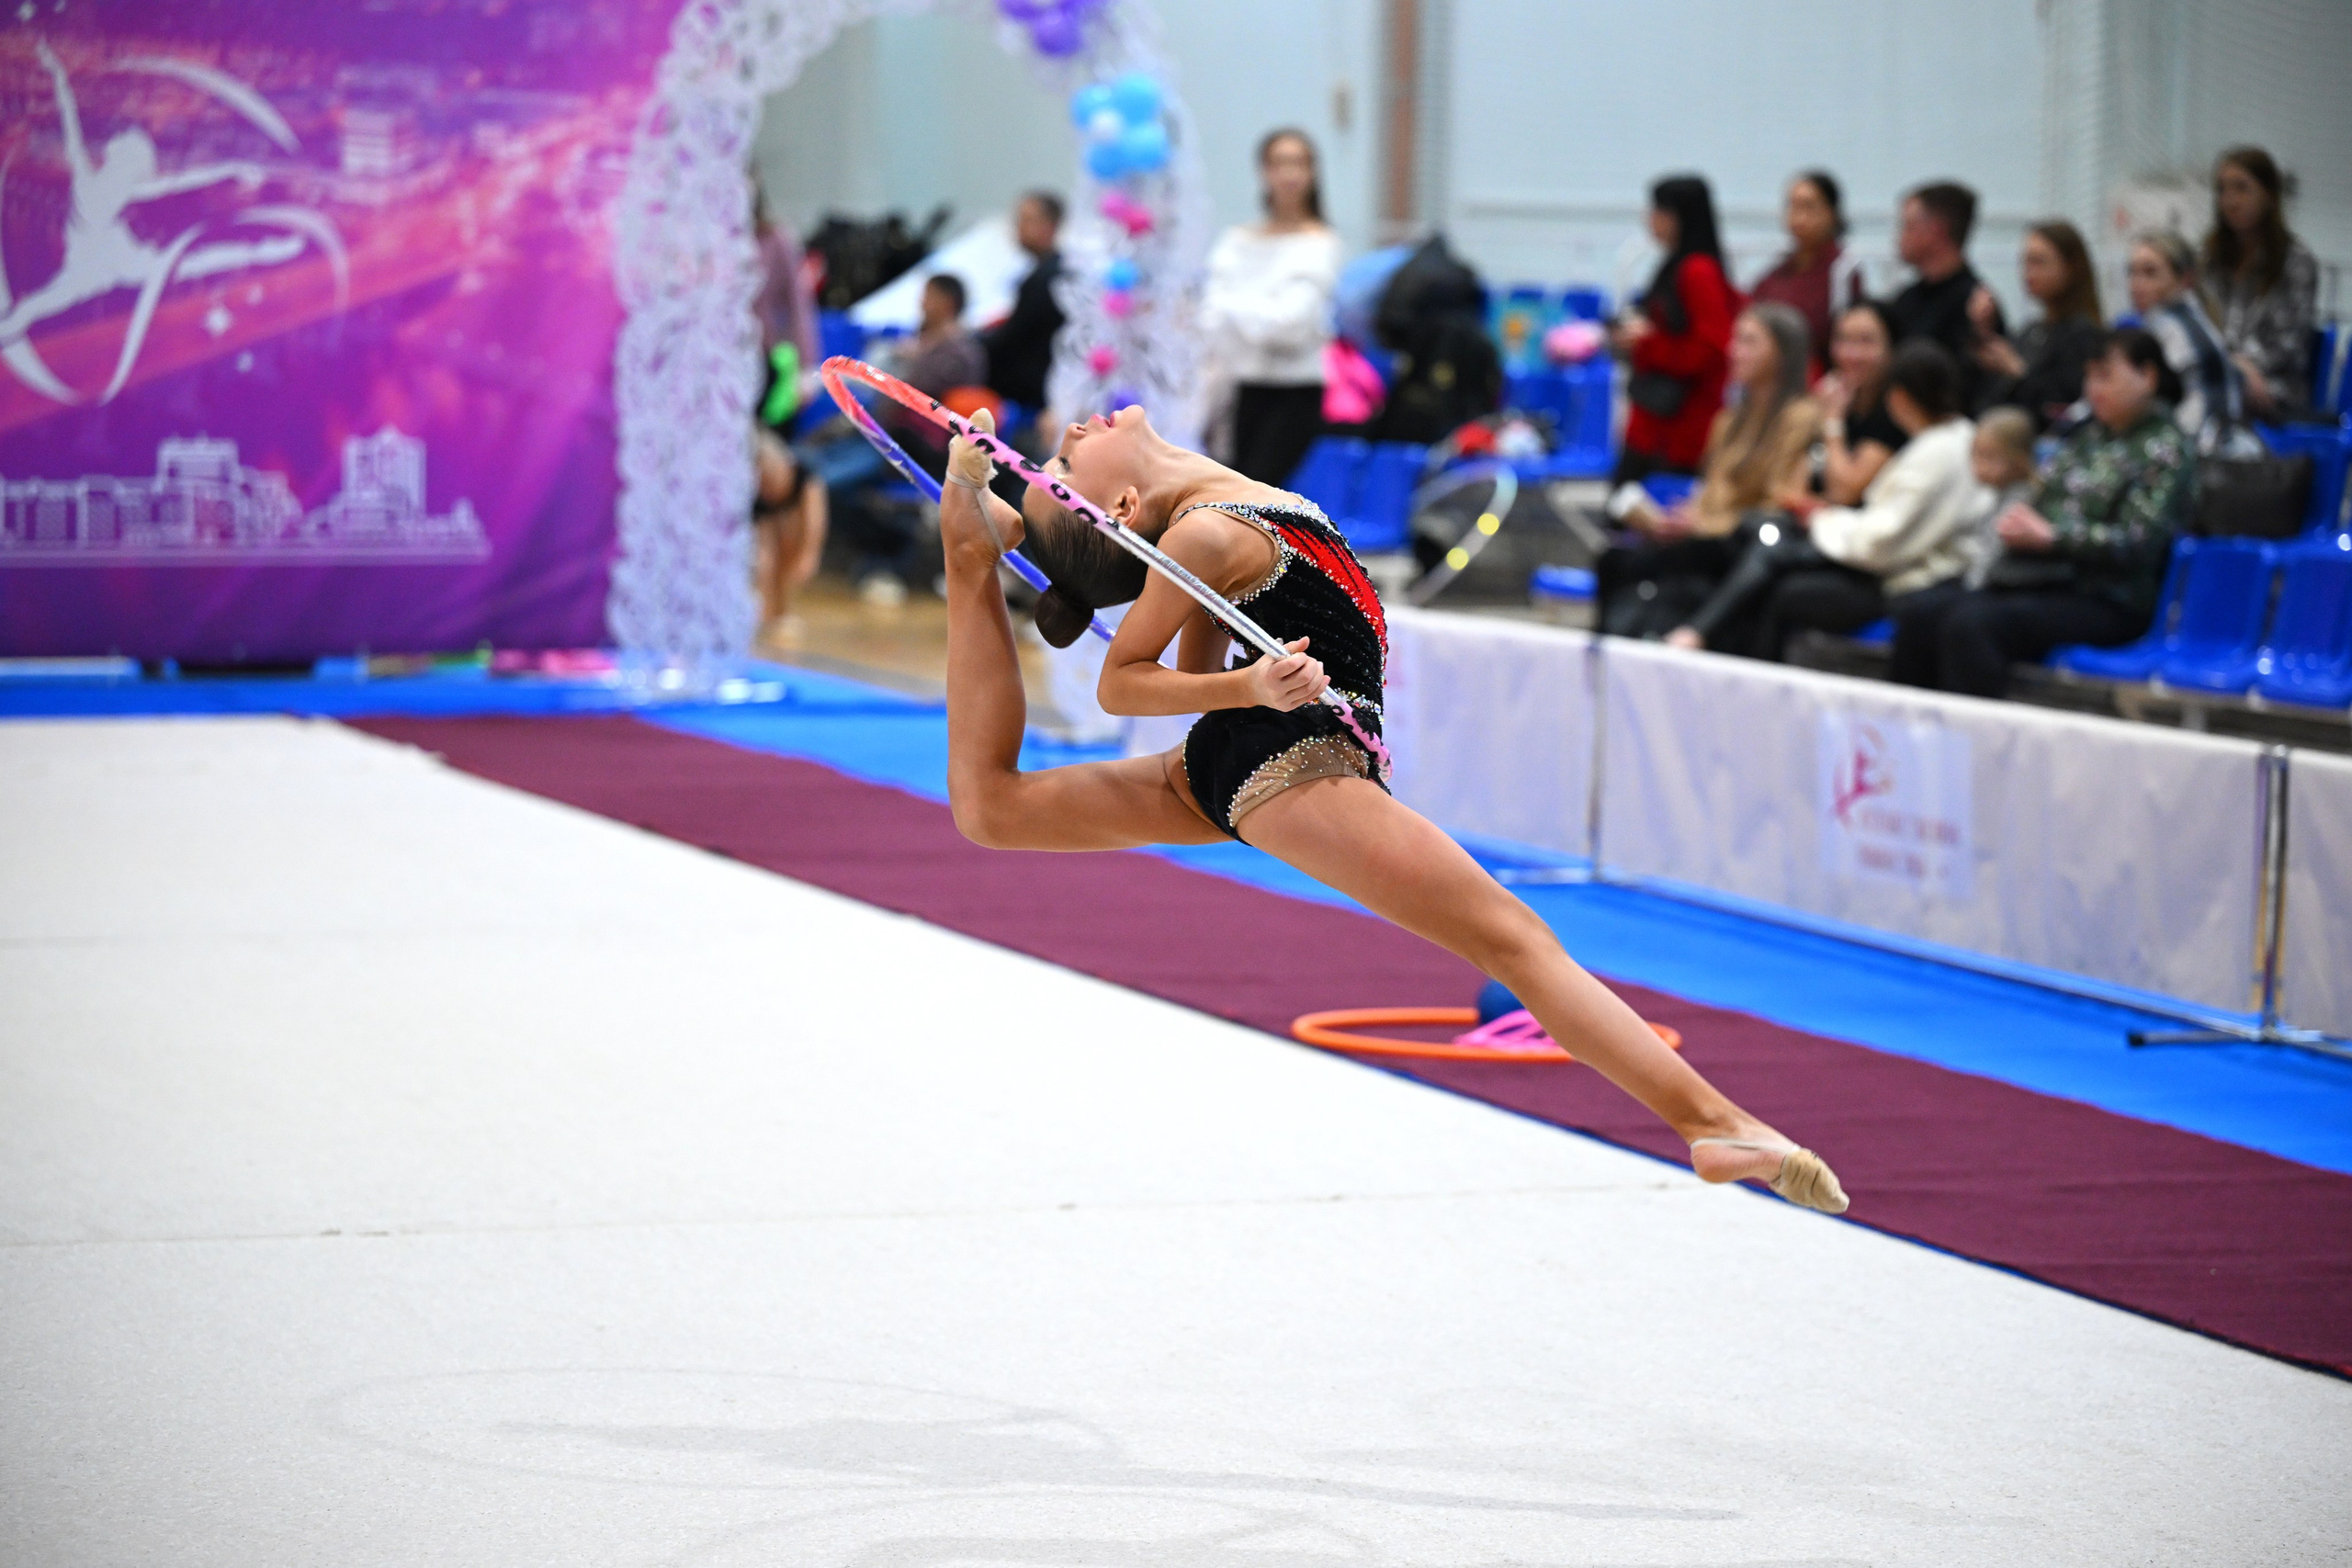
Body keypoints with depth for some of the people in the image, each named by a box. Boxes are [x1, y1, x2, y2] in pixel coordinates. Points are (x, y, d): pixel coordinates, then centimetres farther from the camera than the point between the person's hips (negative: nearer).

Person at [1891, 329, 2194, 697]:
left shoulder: (2168, 448, -1)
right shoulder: (2089, 435, 23)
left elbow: (2137, 545, -13)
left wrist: (2050, 537, -16)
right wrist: (2018, 523, 4)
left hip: (2105, 601, -8)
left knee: (1971, 624, -32)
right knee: (1920, 612, -17)